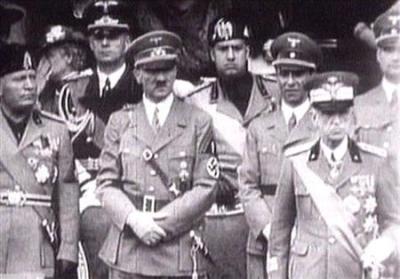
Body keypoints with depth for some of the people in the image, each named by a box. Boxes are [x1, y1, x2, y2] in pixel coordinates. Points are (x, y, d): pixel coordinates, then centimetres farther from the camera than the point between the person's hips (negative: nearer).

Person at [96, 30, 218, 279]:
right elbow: (106, 184, 7)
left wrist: (161, 222, -10)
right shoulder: (120, 122, 12)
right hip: (127, 254, 2)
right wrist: (134, 219, -11)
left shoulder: (198, 123, 6)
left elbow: (206, 189, 0)